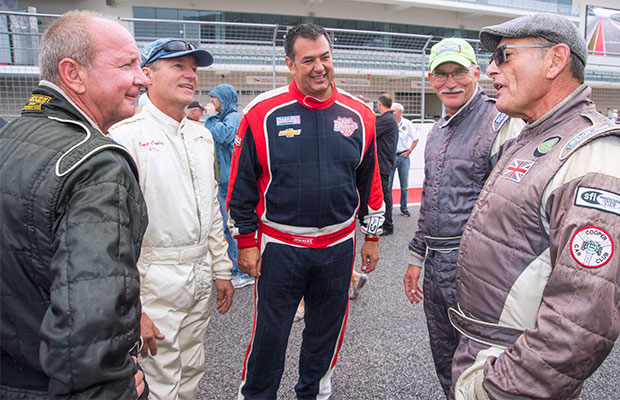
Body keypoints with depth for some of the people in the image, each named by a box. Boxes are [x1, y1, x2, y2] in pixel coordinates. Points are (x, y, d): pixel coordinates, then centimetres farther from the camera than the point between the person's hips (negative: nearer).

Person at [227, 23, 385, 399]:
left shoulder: (359, 115, 0)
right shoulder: (263, 113, -8)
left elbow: (370, 182, 8)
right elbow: (242, 185, -3)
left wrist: (372, 236, 10)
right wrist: (246, 242, -3)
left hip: (338, 245, 3)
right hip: (279, 246, -2)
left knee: (327, 328, 19)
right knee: (269, 332, 11)